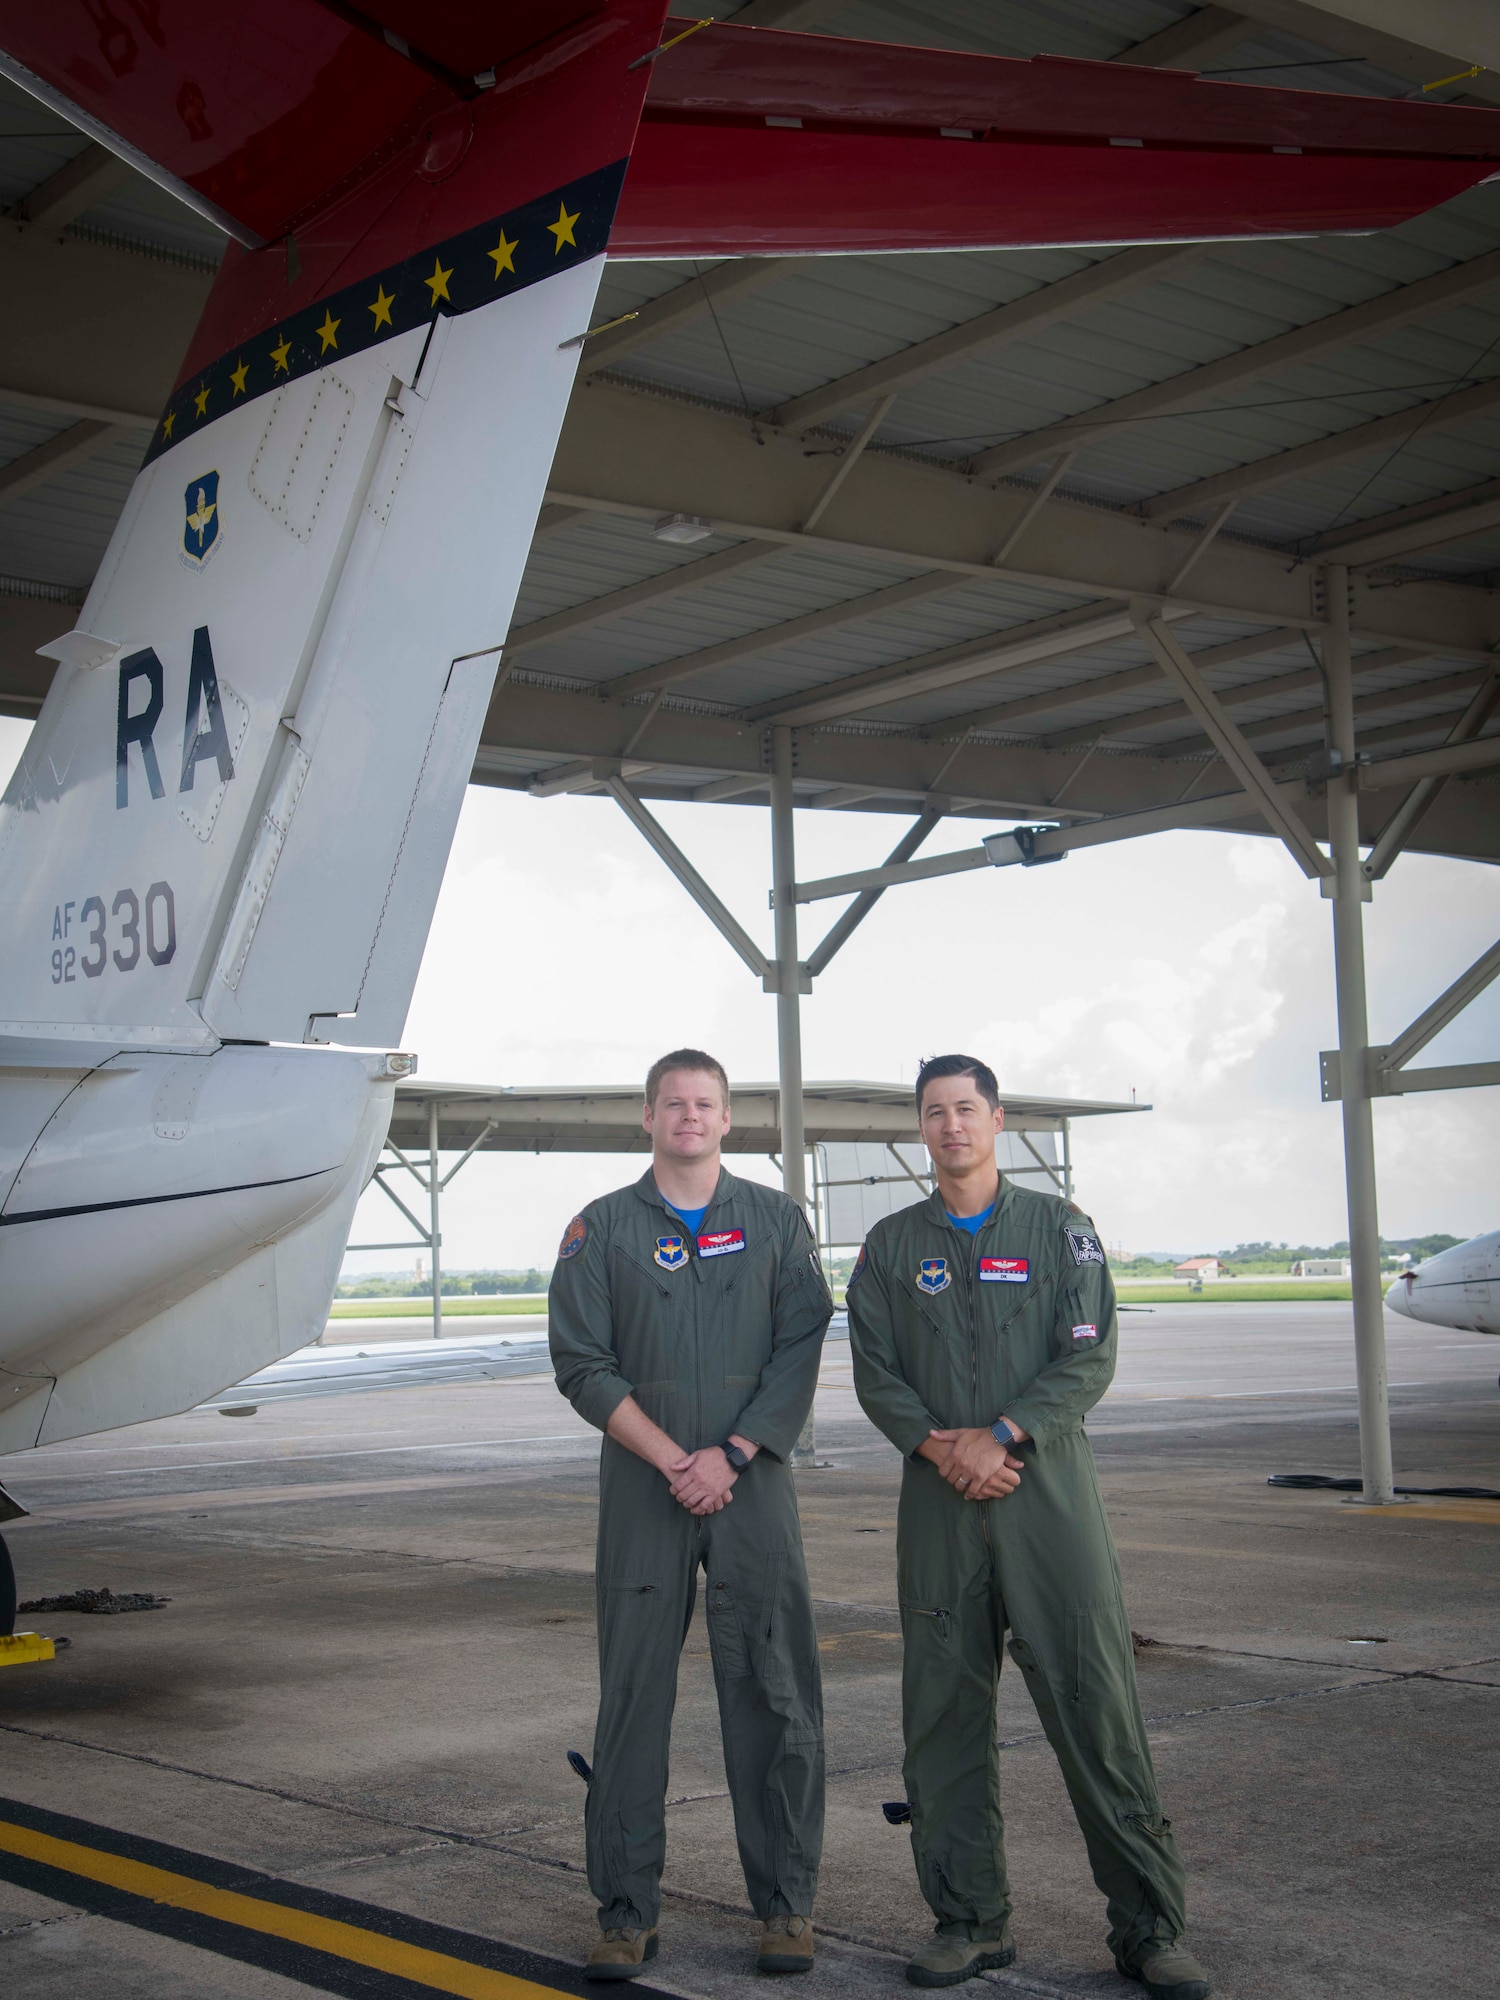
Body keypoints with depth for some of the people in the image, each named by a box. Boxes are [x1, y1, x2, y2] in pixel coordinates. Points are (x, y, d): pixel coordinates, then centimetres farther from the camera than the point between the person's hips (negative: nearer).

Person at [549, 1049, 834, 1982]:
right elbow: (583, 1364, -1)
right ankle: (628, 1912, 12)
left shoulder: (775, 1220, 8)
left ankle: (787, 1904, 12)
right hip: (643, 1488, 0)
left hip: (754, 1484, 0)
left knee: (775, 1694, 1)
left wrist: (730, 1456, -10)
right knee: (634, 1695, 2)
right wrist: (673, 1460, -10)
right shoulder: (602, 1230, 5)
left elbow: (802, 1346, 0)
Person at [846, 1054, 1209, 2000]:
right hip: (939, 1498, 2)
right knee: (945, 1713, 4)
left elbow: (1091, 1358, -3)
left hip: (1049, 1487, -2)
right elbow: (875, 1372, 5)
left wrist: (999, 1436, -14)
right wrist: (939, 1446, -12)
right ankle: (971, 1919, 16)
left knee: (1096, 1702, -4)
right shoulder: (892, 1244, 11)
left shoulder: (1059, 1227, 6)